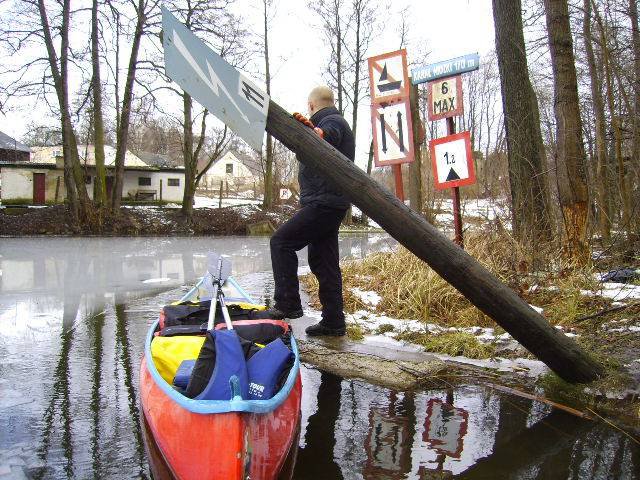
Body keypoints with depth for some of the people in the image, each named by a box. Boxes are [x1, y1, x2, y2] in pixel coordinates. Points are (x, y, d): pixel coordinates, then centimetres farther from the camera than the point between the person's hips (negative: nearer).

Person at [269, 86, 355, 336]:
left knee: (281, 241, -12)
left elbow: (326, 138, -34)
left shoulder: (332, 122, -6)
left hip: (323, 203, -11)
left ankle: (287, 304, -13)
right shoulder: (336, 121, 27)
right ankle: (333, 322, 11)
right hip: (327, 205, 11)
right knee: (323, 261, 8)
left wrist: (312, 131, -53)